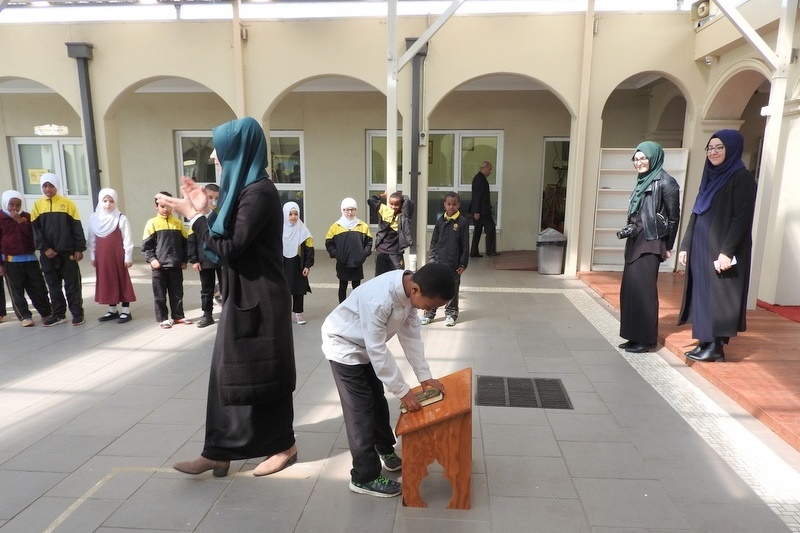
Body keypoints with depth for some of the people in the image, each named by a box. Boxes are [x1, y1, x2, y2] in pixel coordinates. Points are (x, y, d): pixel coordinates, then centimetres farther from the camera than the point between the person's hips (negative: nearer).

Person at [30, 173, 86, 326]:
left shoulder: (68, 203, 0)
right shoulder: (37, 205, 5)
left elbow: (77, 227, -1)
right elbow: (35, 229, 1)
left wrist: (79, 249, -6)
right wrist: (44, 248, -10)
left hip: (68, 252, -2)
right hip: (48, 253, 3)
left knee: (72, 285, 2)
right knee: (53, 285, 9)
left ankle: (77, 313, 8)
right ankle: (59, 314, 18)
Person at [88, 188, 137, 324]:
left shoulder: (121, 218, -7)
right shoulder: (94, 218, 5)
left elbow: (127, 239, -7)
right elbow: (92, 239, 10)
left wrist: (128, 257, -8)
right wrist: (92, 256, 9)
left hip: (118, 255, -4)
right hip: (102, 257, 5)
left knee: (122, 282, 2)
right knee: (106, 282, 11)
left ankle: (126, 311, 8)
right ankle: (112, 310, 22)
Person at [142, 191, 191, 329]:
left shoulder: (178, 223, 6)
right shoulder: (152, 223, -1)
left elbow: (185, 243, 11)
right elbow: (146, 245, -1)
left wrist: (185, 260, 6)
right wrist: (151, 259, -13)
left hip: (176, 265, 2)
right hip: (159, 266, -2)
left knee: (177, 293, 10)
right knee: (160, 295, 5)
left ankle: (178, 316, 21)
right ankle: (162, 318, 15)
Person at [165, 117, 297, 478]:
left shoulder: (259, 192, -19)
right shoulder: (243, 187, 11)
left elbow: (230, 248, -20)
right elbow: (227, 240, 13)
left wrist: (193, 216, -10)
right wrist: (204, 210, 8)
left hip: (260, 300, -10)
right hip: (241, 296, 10)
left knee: (262, 373, 4)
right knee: (228, 372, 13)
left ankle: (284, 446, 23)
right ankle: (218, 452, 24)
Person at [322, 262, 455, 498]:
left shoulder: (408, 288, -16)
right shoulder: (378, 299, -40)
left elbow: (411, 333, -6)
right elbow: (378, 350, -32)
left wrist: (425, 376, -7)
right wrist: (403, 391, -24)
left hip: (366, 346, 8)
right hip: (344, 346, -8)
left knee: (377, 400, 20)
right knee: (360, 410, -3)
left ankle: (385, 449, 41)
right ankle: (365, 477, 11)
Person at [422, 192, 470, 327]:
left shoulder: (463, 222, -5)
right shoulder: (440, 221, 5)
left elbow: (465, 245, -4)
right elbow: (434, 242, 10)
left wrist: (463, 263, -6)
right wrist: (431, 259, 6)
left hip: (453, 263, -3)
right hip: (438, 262, 3)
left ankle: (450, 314, 22)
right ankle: (429, 313, 18)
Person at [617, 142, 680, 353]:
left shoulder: (665, 182, -9)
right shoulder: (642, 181, 15)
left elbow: (674, 216, -8)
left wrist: (668, 246, -4)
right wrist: (628, 230, 4)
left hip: (650, 243, -8)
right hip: (635, 241, 8)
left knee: (643, 288, -6)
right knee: (630, 288, 8)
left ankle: (646, 339, 3)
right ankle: (635, 336, 17)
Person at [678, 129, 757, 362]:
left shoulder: (742, 178, -9)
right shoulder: (710, 176, 14)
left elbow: (742, 218, -16)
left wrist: (727, 252, -22)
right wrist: (685, 245, 11)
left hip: (721, 250, -7)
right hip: (701, 249, 8)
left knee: (718, 297, -3)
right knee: (702, 296, 9)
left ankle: (717, 347, 7)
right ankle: (705, 342, 17)